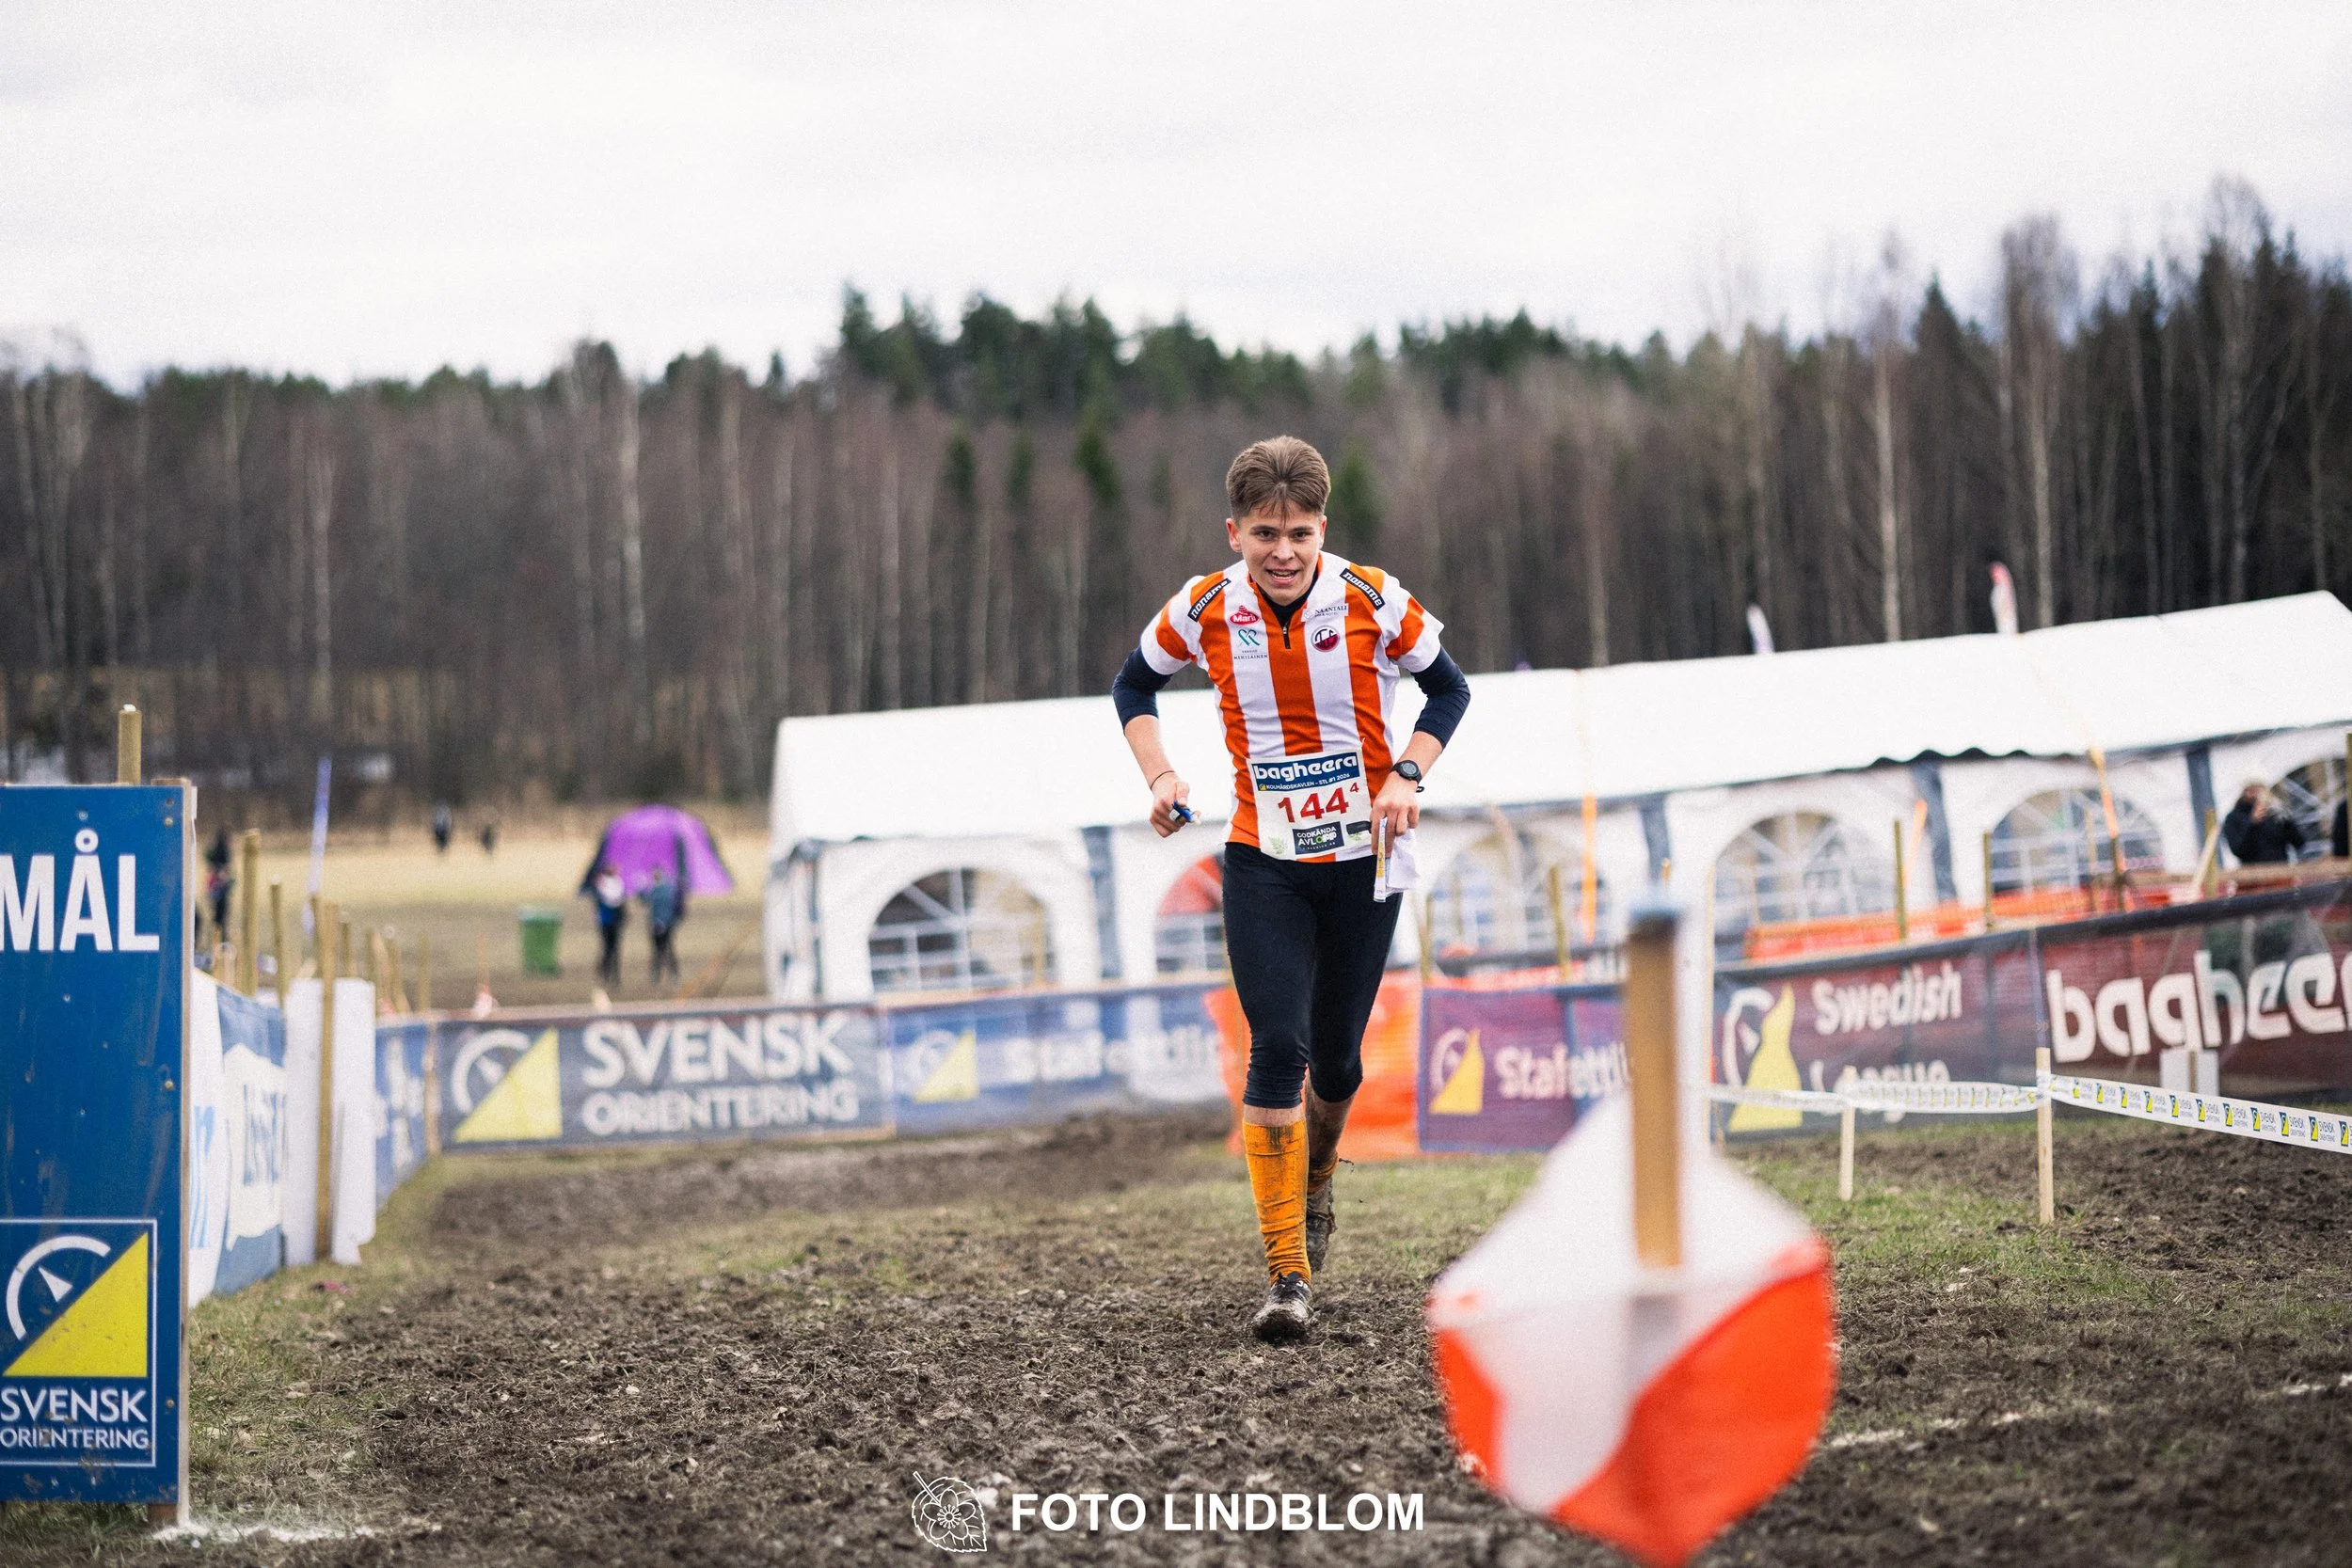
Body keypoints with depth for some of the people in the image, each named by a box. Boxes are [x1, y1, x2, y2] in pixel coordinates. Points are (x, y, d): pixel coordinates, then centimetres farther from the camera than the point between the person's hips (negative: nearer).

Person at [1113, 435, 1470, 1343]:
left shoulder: (1372, 601, -10)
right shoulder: (1205, 611, -7)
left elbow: (1448, 689, 6)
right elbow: (1134, 686, 12)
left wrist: (1407, 775, -9)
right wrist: (1160, 776, -2)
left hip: (1364, 859, 0)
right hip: (1262, 864, 0)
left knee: (1335, 1059, 8)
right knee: (1278, 1048, -14)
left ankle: (1316, 1179, 43)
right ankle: (1287, 1275, -12)